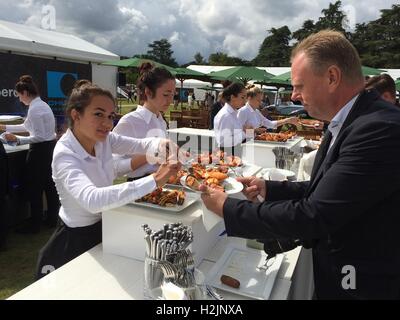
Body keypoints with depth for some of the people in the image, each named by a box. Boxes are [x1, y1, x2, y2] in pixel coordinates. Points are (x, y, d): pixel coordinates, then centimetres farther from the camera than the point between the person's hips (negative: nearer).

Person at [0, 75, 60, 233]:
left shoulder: (34, 109, -19)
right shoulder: (41, 104, 12)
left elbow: (39, 137, -21)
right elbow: (29, 126, 23)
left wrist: (17, 139, -17)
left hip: (40, 150, -10)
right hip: (50, 147, 10)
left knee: (35, 188, 3)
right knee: (49, 184, 16)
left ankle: (34, 225, 16)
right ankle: (52, 219, 28)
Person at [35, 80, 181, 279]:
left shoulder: (103, 139, -10)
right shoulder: (64, 155, -30)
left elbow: (141, 145, -7)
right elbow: (92, 200, -47)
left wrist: (162, 144, -31)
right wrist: (154, 181, -51)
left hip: (104, 226, 6)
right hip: (77, 239, -6)